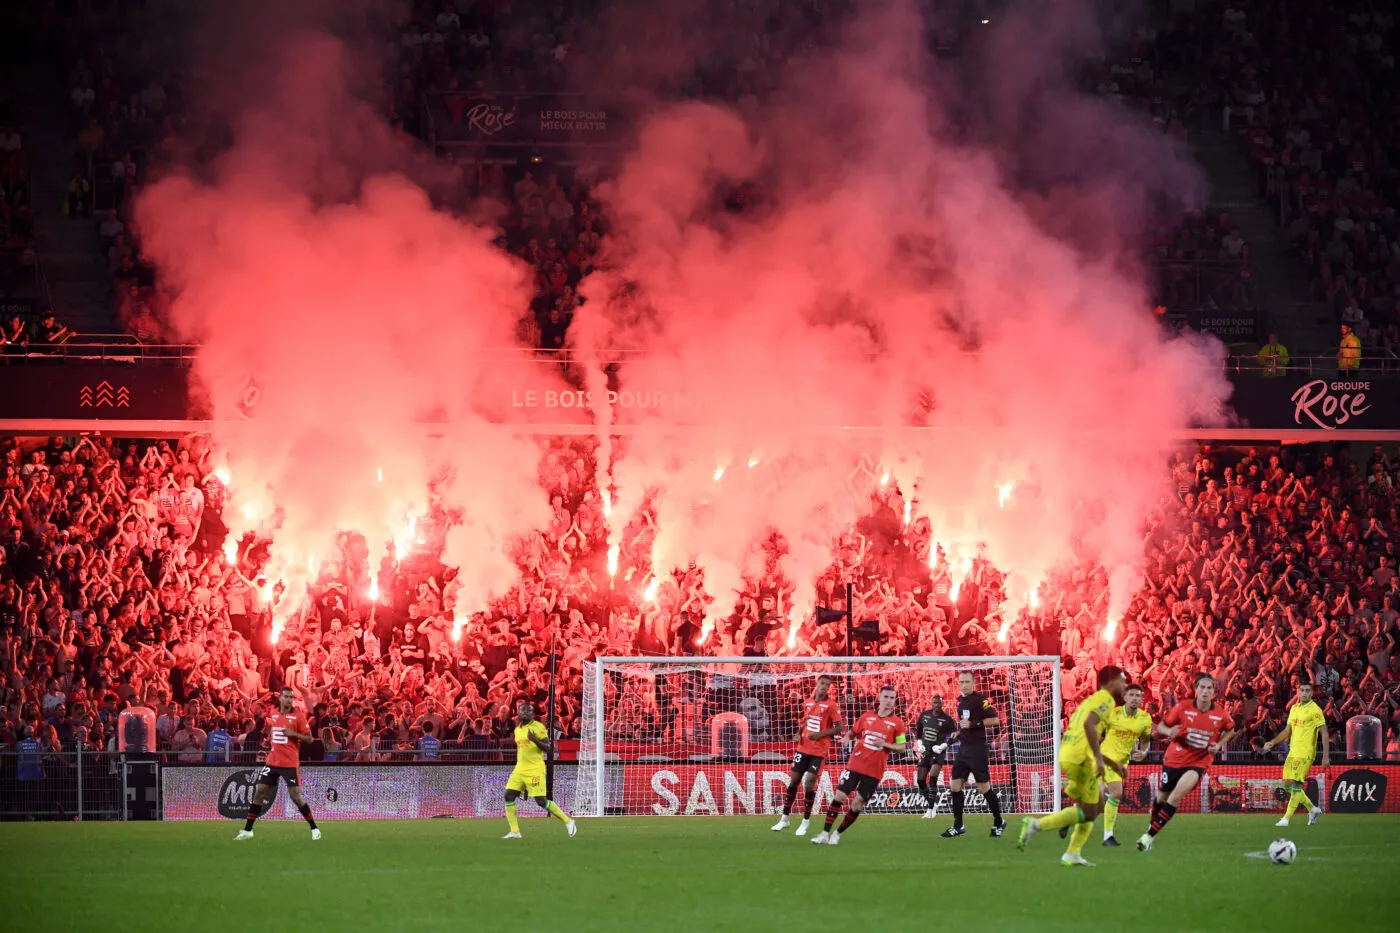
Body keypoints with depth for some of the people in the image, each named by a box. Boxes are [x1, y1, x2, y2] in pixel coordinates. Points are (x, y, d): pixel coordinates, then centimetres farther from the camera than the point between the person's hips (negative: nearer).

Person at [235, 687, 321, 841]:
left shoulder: (298, 716, -5)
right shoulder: (274, 715, 10)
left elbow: (309, 738, -7)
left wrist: (293, 734, -21)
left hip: (290, 763, -5)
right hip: (272, 762, 5)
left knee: (296, 796, -8)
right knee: (259, 792, 3)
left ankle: (314, 828, 6)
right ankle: (247, 830, 10)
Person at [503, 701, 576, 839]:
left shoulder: (538, 727, -7)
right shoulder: (518, 730, 14)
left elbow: (547, 748, -11)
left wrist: (535, 740, -28)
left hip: (535, 769, -7)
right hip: (520, 769, 7)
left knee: (541, 801, -10)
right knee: (509, 796, -6)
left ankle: (568, 821, 5)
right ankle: (514, 832, -2)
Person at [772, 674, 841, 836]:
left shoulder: (831, 705, -7)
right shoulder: (807, 702, 8)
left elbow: (838, 728, -8)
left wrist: (820, 734, -18)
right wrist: (799, 734, 3)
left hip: (819, 751, -5)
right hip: (803, 748, 5)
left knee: (809, 783, -8)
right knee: (793, 781, 6)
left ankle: (806, 821, 6)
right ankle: (784, 818, 17)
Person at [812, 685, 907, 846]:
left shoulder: (897, 723, 0)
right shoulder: (867, 717, 7)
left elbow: (901, 747, 1)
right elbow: (853, 732, 21)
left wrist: (884, 744, -15)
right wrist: (848, 736, -2)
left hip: (874, 771, -1)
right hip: (855, 765, 1)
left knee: (857, 805, -2)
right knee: (839, 796, -6)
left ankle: (838, 834, 15)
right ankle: (825, 833, 2)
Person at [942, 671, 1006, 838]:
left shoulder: (979, 700, -11)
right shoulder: (960, 700, 13)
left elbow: (994, 719, -17)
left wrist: (973, 724, -22)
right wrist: (959, 733, 14)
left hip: (977, 747, -8)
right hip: (963, 747, 8)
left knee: (984, 786, -4)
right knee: (956, 785, 3)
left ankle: (998, 822, 11)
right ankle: (958, 826, 9)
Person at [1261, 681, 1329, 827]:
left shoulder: (1315, 710, -8)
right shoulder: (1294, 708, 15)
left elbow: (1324, 733, -11)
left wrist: (1326, 756, -16)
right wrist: (1272, 742, 13)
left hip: (1305, 753, -8)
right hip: (1292, 752, 8)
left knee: (1296, 784, -12)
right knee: (1287, 784, 8)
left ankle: (1286, 818, -10)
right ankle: (1313, 809, 23)